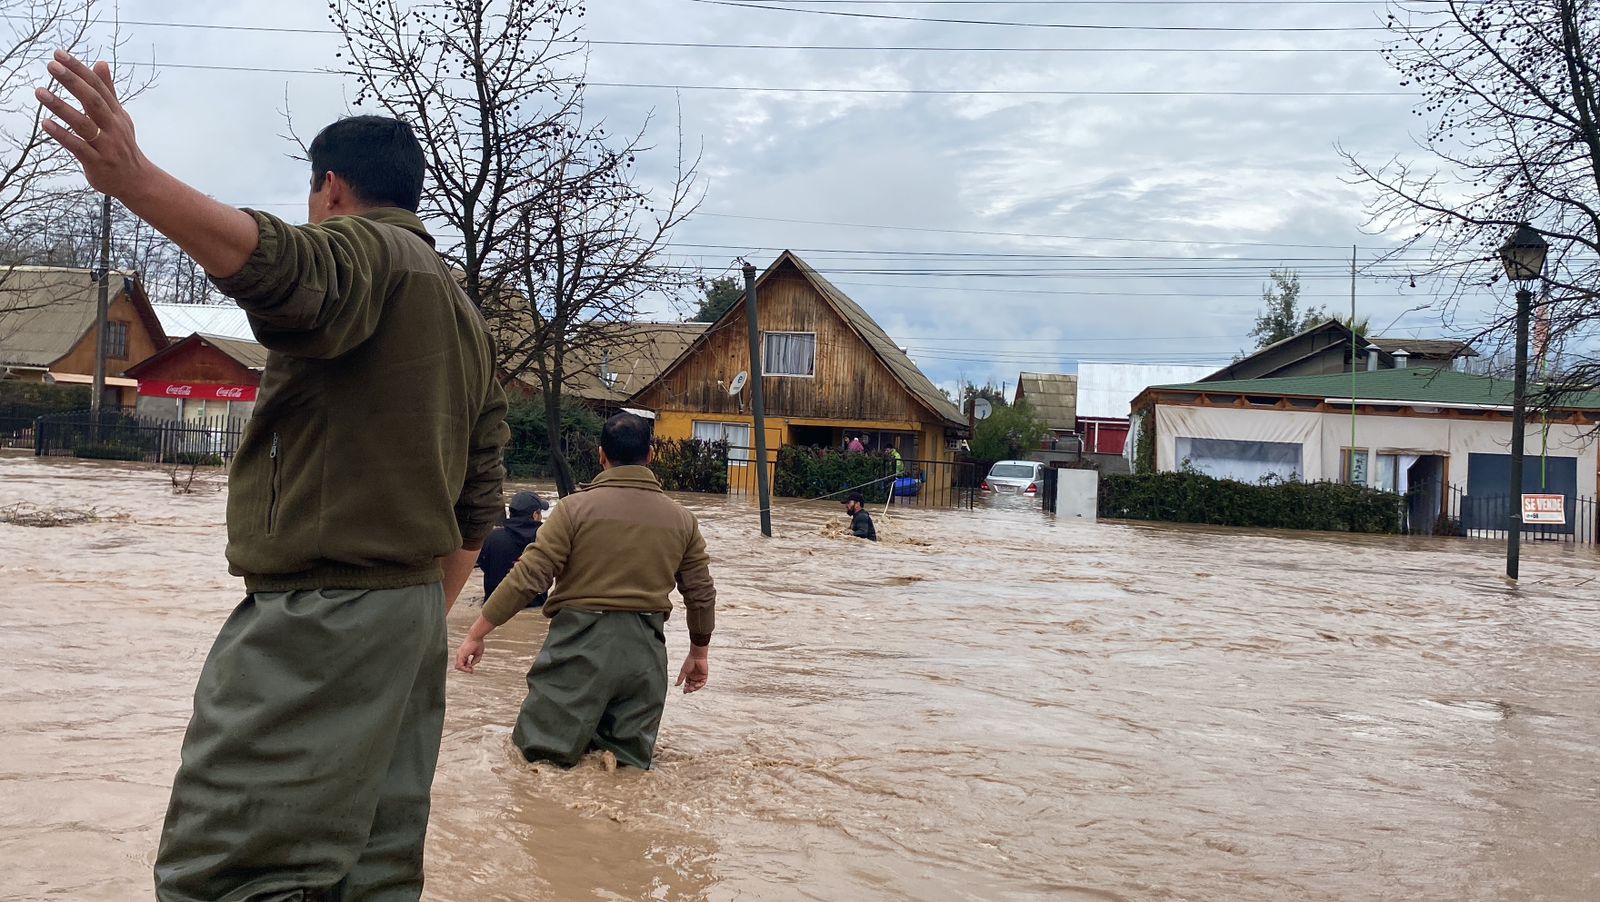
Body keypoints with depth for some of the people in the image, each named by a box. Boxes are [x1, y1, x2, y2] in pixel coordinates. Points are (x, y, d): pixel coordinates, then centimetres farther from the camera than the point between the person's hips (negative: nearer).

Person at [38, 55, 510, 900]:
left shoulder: (361, 247, -5)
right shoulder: (468, 319, 22)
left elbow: (284, 269, -32)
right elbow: (477, 509, 21)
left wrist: (133, 180, -44)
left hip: (321, 610, -9)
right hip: (415, 609, 9)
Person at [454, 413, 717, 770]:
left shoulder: (576, 507, -5)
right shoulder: (682, 519, 6)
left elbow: (528, 576, -9)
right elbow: (701, 594, 11)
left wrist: (476, 634, -1)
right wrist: (699, 653, 26)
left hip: (581, 645, -3)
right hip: (645, 652, 3)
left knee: (540, 754, 4)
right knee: (629, 765, 14)